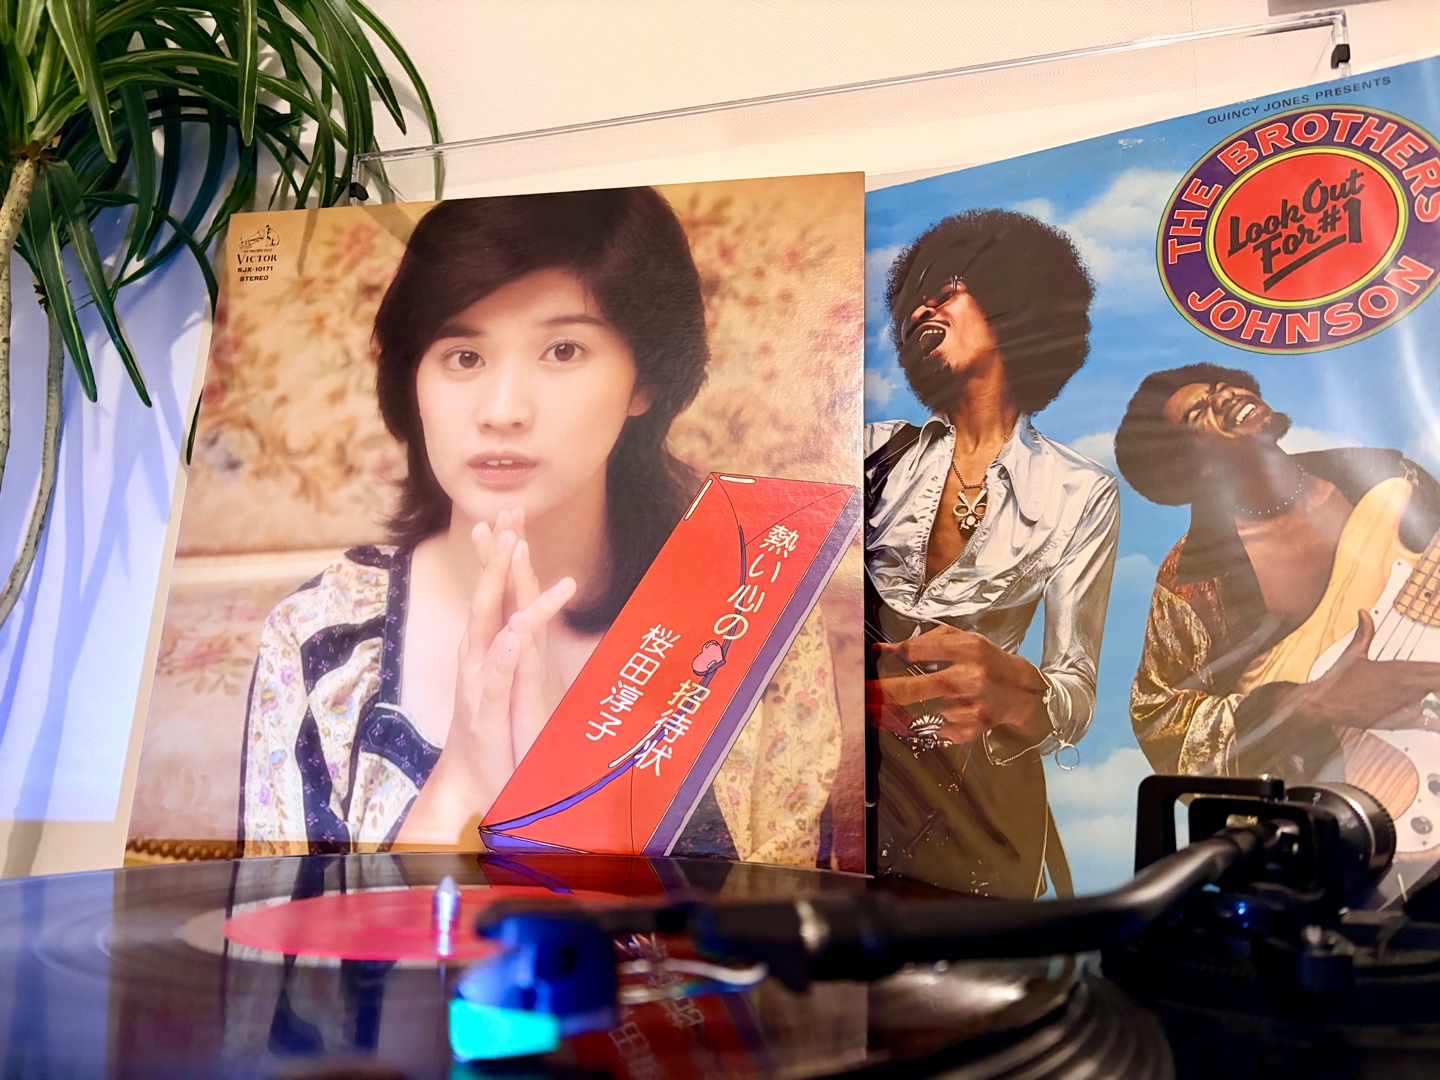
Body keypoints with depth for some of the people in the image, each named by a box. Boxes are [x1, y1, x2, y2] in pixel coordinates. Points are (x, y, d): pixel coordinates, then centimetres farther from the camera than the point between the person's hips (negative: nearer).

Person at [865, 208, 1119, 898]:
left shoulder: (1081, 496, -3)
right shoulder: (880, 450, 3)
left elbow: (1076, 698, -9)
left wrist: (1014, 692, -33)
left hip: (975, 804, -1)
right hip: (849, 764, 1)